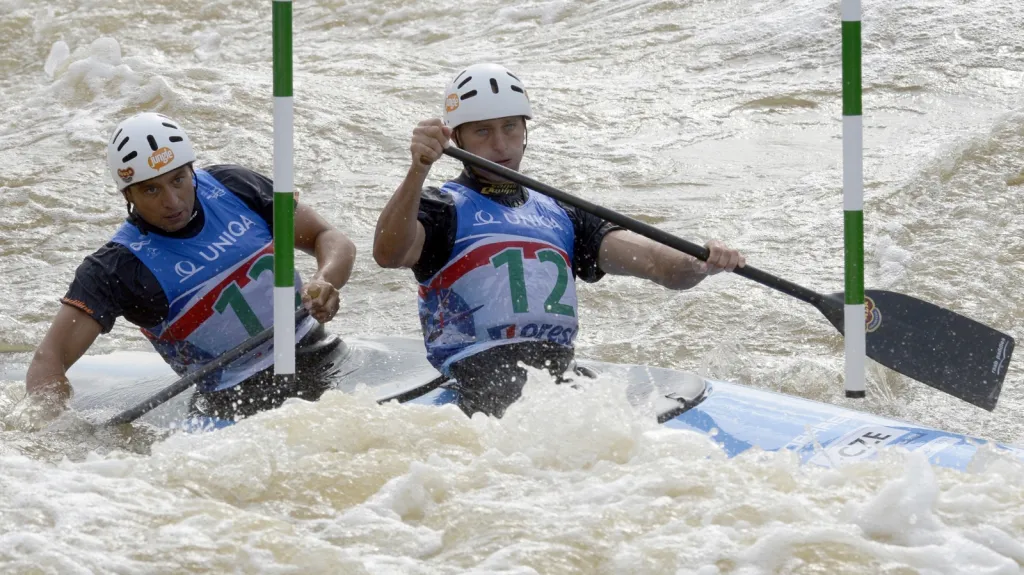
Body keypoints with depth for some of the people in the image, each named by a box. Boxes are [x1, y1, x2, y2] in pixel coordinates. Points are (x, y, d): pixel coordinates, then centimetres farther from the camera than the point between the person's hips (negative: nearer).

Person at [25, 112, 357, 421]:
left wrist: (324, 282, -16)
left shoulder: (232, 187, 1)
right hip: (233, 399, -2)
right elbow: (49, 360, -16)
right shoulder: (118, 268, -9)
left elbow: (332, 241, 8)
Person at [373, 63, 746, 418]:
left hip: (562, 377, 5)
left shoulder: (562, 217, 27)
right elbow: (388, 254, -11)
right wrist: (418, 170, -26)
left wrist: (704, 265, -9)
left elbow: (650, 261, 14)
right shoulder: (445, 207, 12)